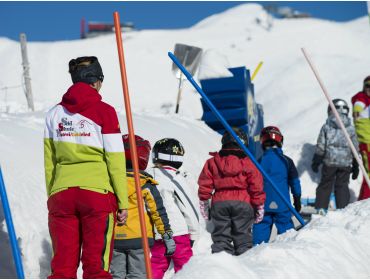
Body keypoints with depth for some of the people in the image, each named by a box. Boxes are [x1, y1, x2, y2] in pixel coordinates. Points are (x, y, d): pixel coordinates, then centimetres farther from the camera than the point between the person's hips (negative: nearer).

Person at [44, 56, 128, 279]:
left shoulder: (55, 113, 10)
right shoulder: (104, 111, -2)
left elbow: (49, 162, 11)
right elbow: (115, 160, -3)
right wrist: (123, 201, 1)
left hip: (61, 193, 4)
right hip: (97, 192, -3)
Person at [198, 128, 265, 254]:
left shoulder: (212, 162, 7)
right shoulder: (247, 163, 1)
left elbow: (205, 185, 7)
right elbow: (257, 187, 1)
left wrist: (204, 204, 16)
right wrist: (259, 207, 10)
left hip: (219, 203, 2)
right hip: (243, 203, -2)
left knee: (221, 236, 5)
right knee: (243, 237, 5)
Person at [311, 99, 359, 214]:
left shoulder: (326, 127, -2)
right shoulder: (350, 128, 1)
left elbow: (320, 146, -2)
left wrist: (316, 162, 7)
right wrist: (355, 167, 13)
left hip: (329, 162, -1)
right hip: (345, 163, 1)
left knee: (325, 185, 10)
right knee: (342, 186, 9)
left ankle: (321, 208, 6)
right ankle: (342, 208, 5)